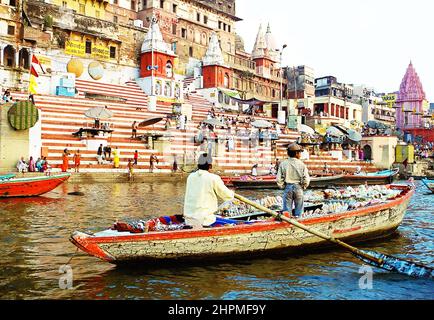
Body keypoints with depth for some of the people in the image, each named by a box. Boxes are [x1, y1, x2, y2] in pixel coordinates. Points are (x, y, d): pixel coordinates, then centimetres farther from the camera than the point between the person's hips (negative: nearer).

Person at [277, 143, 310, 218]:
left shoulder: (283, 164, -4)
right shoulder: (301, 164, -8)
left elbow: (279, 179, -4)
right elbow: (306, 179, -8)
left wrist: (282, 186, 10)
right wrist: (304, 186, 9)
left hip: (288, 187, 1)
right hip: (298, 187, -1)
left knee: (287, 209, 8)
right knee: (299, 208, 12)